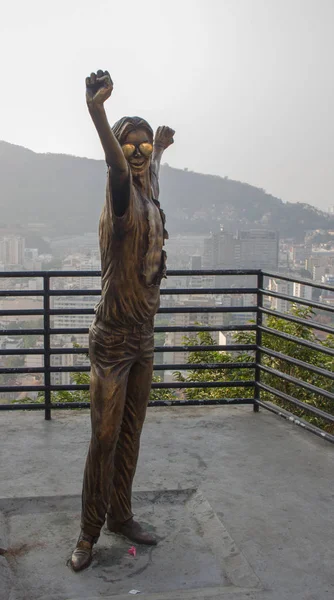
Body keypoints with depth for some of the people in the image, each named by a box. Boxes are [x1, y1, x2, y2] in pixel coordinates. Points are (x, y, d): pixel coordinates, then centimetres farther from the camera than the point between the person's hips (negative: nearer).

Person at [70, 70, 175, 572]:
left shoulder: (150, 201, 8)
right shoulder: (123, 201, -15)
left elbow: (150, 174, 34)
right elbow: (118, 167, -40)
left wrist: (161, 146, 54)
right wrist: (97, 112, -60)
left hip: (143, 337, 8)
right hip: (114, 338, -7)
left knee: (130, 435, 15)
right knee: (105, 439, -1)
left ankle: (121, 516, 29)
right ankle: (90, 533, 14)